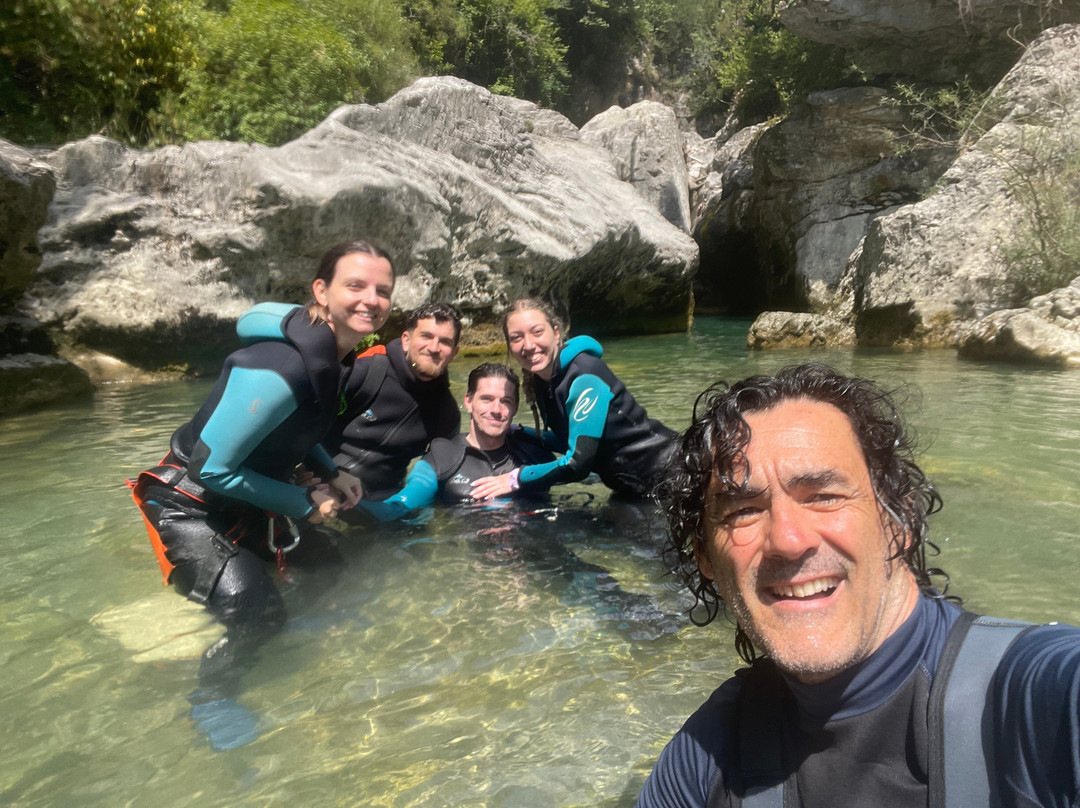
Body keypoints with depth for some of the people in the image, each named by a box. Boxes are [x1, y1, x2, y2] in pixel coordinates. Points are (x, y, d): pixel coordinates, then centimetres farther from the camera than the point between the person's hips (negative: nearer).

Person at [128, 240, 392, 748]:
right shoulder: (277, 370, -33)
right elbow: (212, 468, -28)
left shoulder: (336, 356, -4)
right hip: (190, 503, -9)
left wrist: (332, 473, -3)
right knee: (258, 614, -22)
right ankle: (211, 701, 8)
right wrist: (304, 505, -18)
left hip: (247, 498, 9)